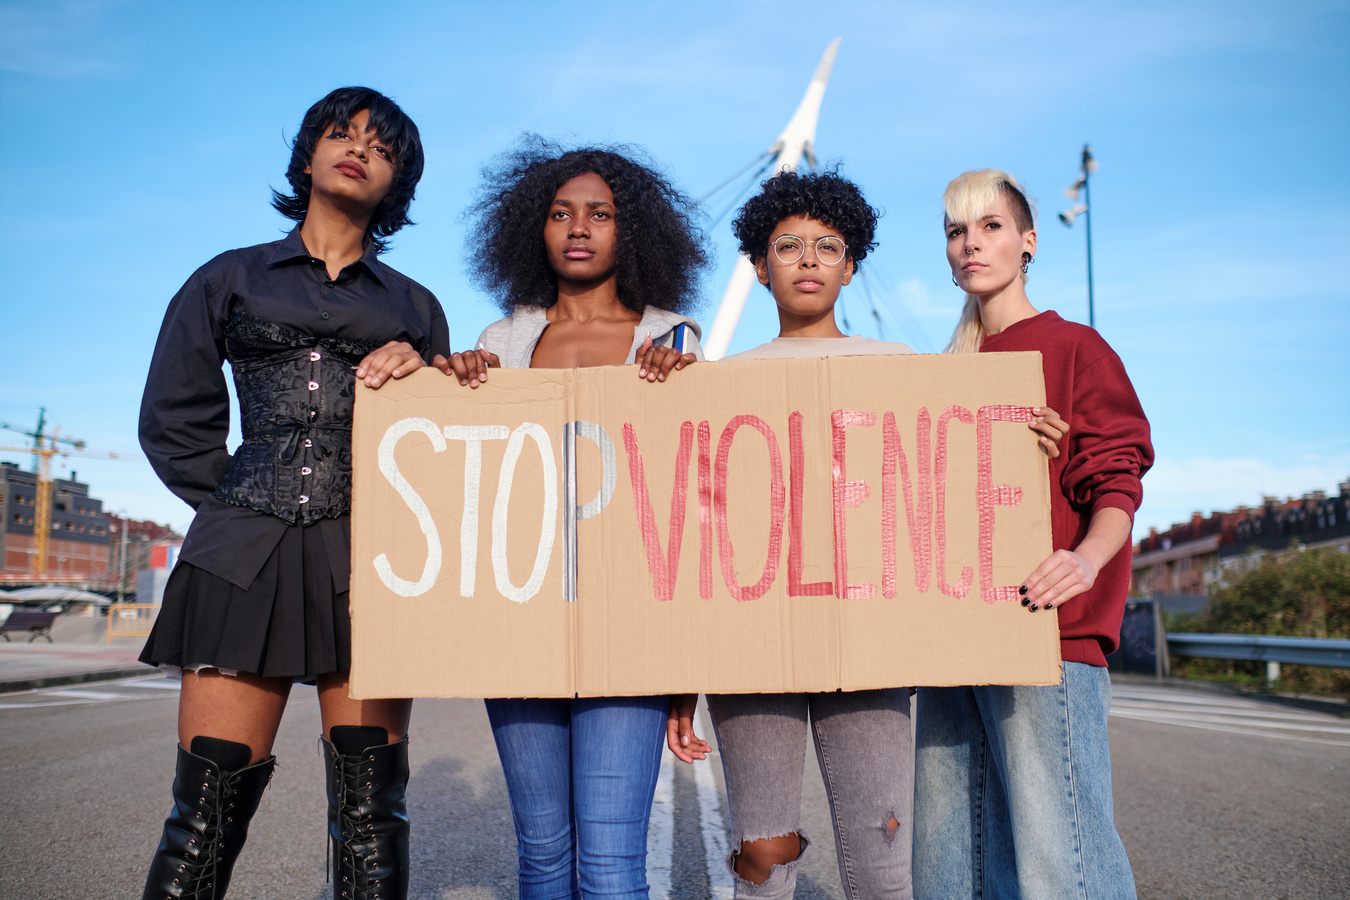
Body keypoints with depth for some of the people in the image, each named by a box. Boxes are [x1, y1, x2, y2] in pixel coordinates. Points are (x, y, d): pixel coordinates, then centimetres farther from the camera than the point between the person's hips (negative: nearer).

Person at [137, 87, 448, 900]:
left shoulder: (413, 306, 19)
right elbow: (173, 419, 16)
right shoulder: (231, 279, 17)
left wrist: (422, 375, -1)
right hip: (247, 556, 0)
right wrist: (241, 508, 8)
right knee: (208, 804, -3)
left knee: (370, 810, -2)